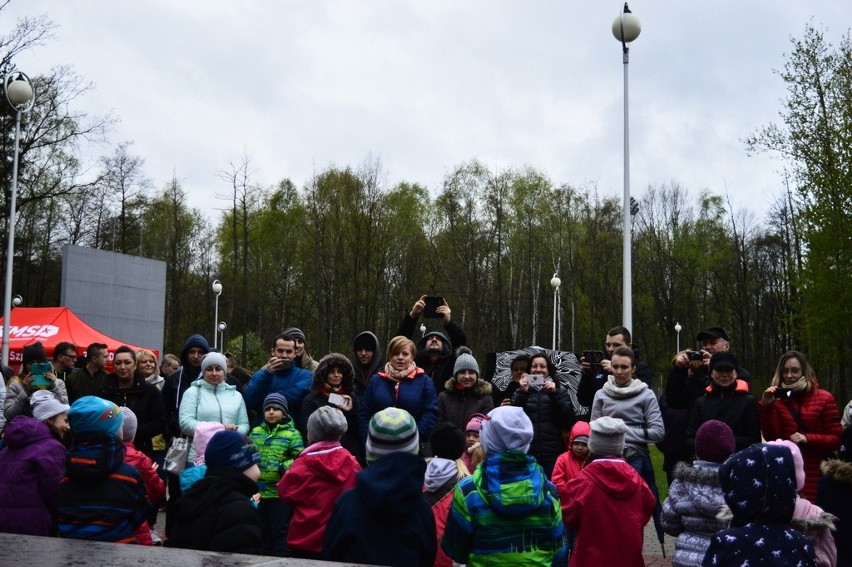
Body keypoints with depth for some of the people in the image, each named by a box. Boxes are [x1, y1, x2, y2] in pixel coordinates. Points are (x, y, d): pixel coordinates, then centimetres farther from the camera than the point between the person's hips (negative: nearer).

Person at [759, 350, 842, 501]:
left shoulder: (824, 398, 3)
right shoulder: (777, 399, 7)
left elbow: (836, 439, 1)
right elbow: (771, 436, -2)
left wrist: (808, 439, -14)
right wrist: (766, 406, -11)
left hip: (815, 473, -2)